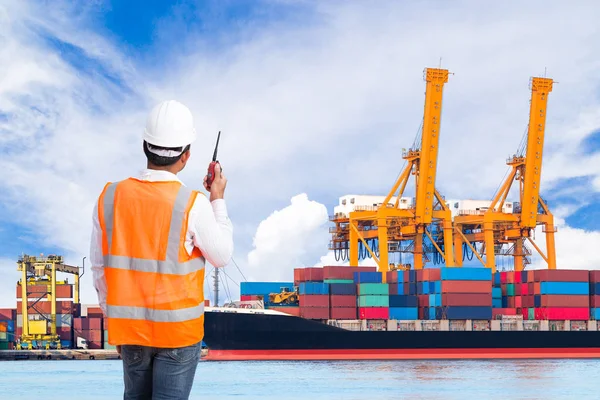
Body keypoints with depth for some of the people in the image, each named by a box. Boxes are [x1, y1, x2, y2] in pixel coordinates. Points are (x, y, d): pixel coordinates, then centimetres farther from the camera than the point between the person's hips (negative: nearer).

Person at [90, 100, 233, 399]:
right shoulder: (192, 205, -17)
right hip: (178, 329, -4)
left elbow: (99, 267, 3)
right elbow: (222, 256, -2)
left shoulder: (109, 198, -5)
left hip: (128, 327, 4)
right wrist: (218, 200, 7)